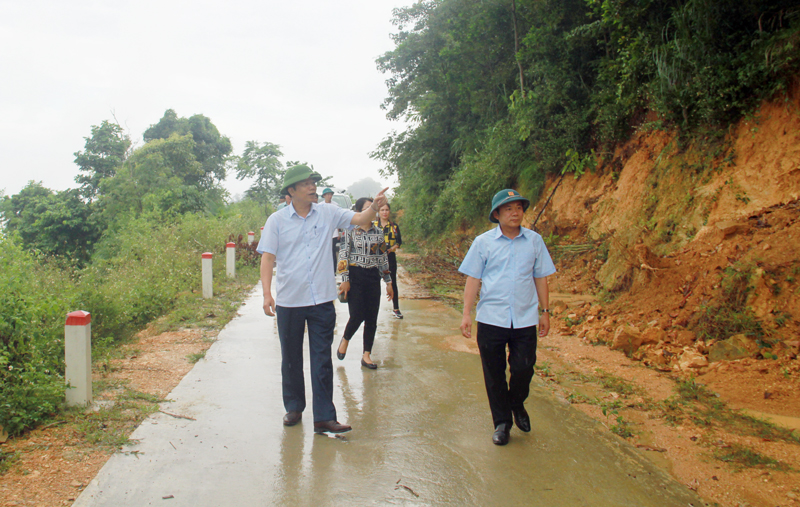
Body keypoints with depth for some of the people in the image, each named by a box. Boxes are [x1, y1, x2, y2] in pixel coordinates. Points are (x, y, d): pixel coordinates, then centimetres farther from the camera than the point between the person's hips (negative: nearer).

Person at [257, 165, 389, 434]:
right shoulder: (277, 220, -1)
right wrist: (267, 293, -14)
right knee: (291, 358, 14)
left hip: (322, 300, 0)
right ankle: (294, 408, 32)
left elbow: (361, 219, 0)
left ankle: (324, 417, 7)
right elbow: (267, 258, -4)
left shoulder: (327, 213, 3)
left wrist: (375, 207, -22)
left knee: (322, 359, 2)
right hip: (289, 301, 0)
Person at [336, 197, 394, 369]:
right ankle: (345, 340, 22)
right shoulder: (351, 231, -2)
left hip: (373, 278, 4)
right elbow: (343, 255, -4)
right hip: (355, 277, -4)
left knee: (371, 318, 3)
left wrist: (388, 282, 11)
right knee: (357, 316, -10)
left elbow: (383, 257, 13)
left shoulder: (378, 232, 9)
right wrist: (345, 280, -11)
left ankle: (366, 355, 13)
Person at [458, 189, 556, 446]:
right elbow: (473, 279, 2)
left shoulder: (534, 241, 6)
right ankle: (502, 422, 25)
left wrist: (545, 312, 11)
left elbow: (540, 278, 12)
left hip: (525, 320, 1)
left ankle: (517, 404, 33)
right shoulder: (483, 242, 2)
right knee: (494, 374, 6)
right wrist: (467, 314, -2)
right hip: (491, 319, -1)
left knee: (523, 369, 1)